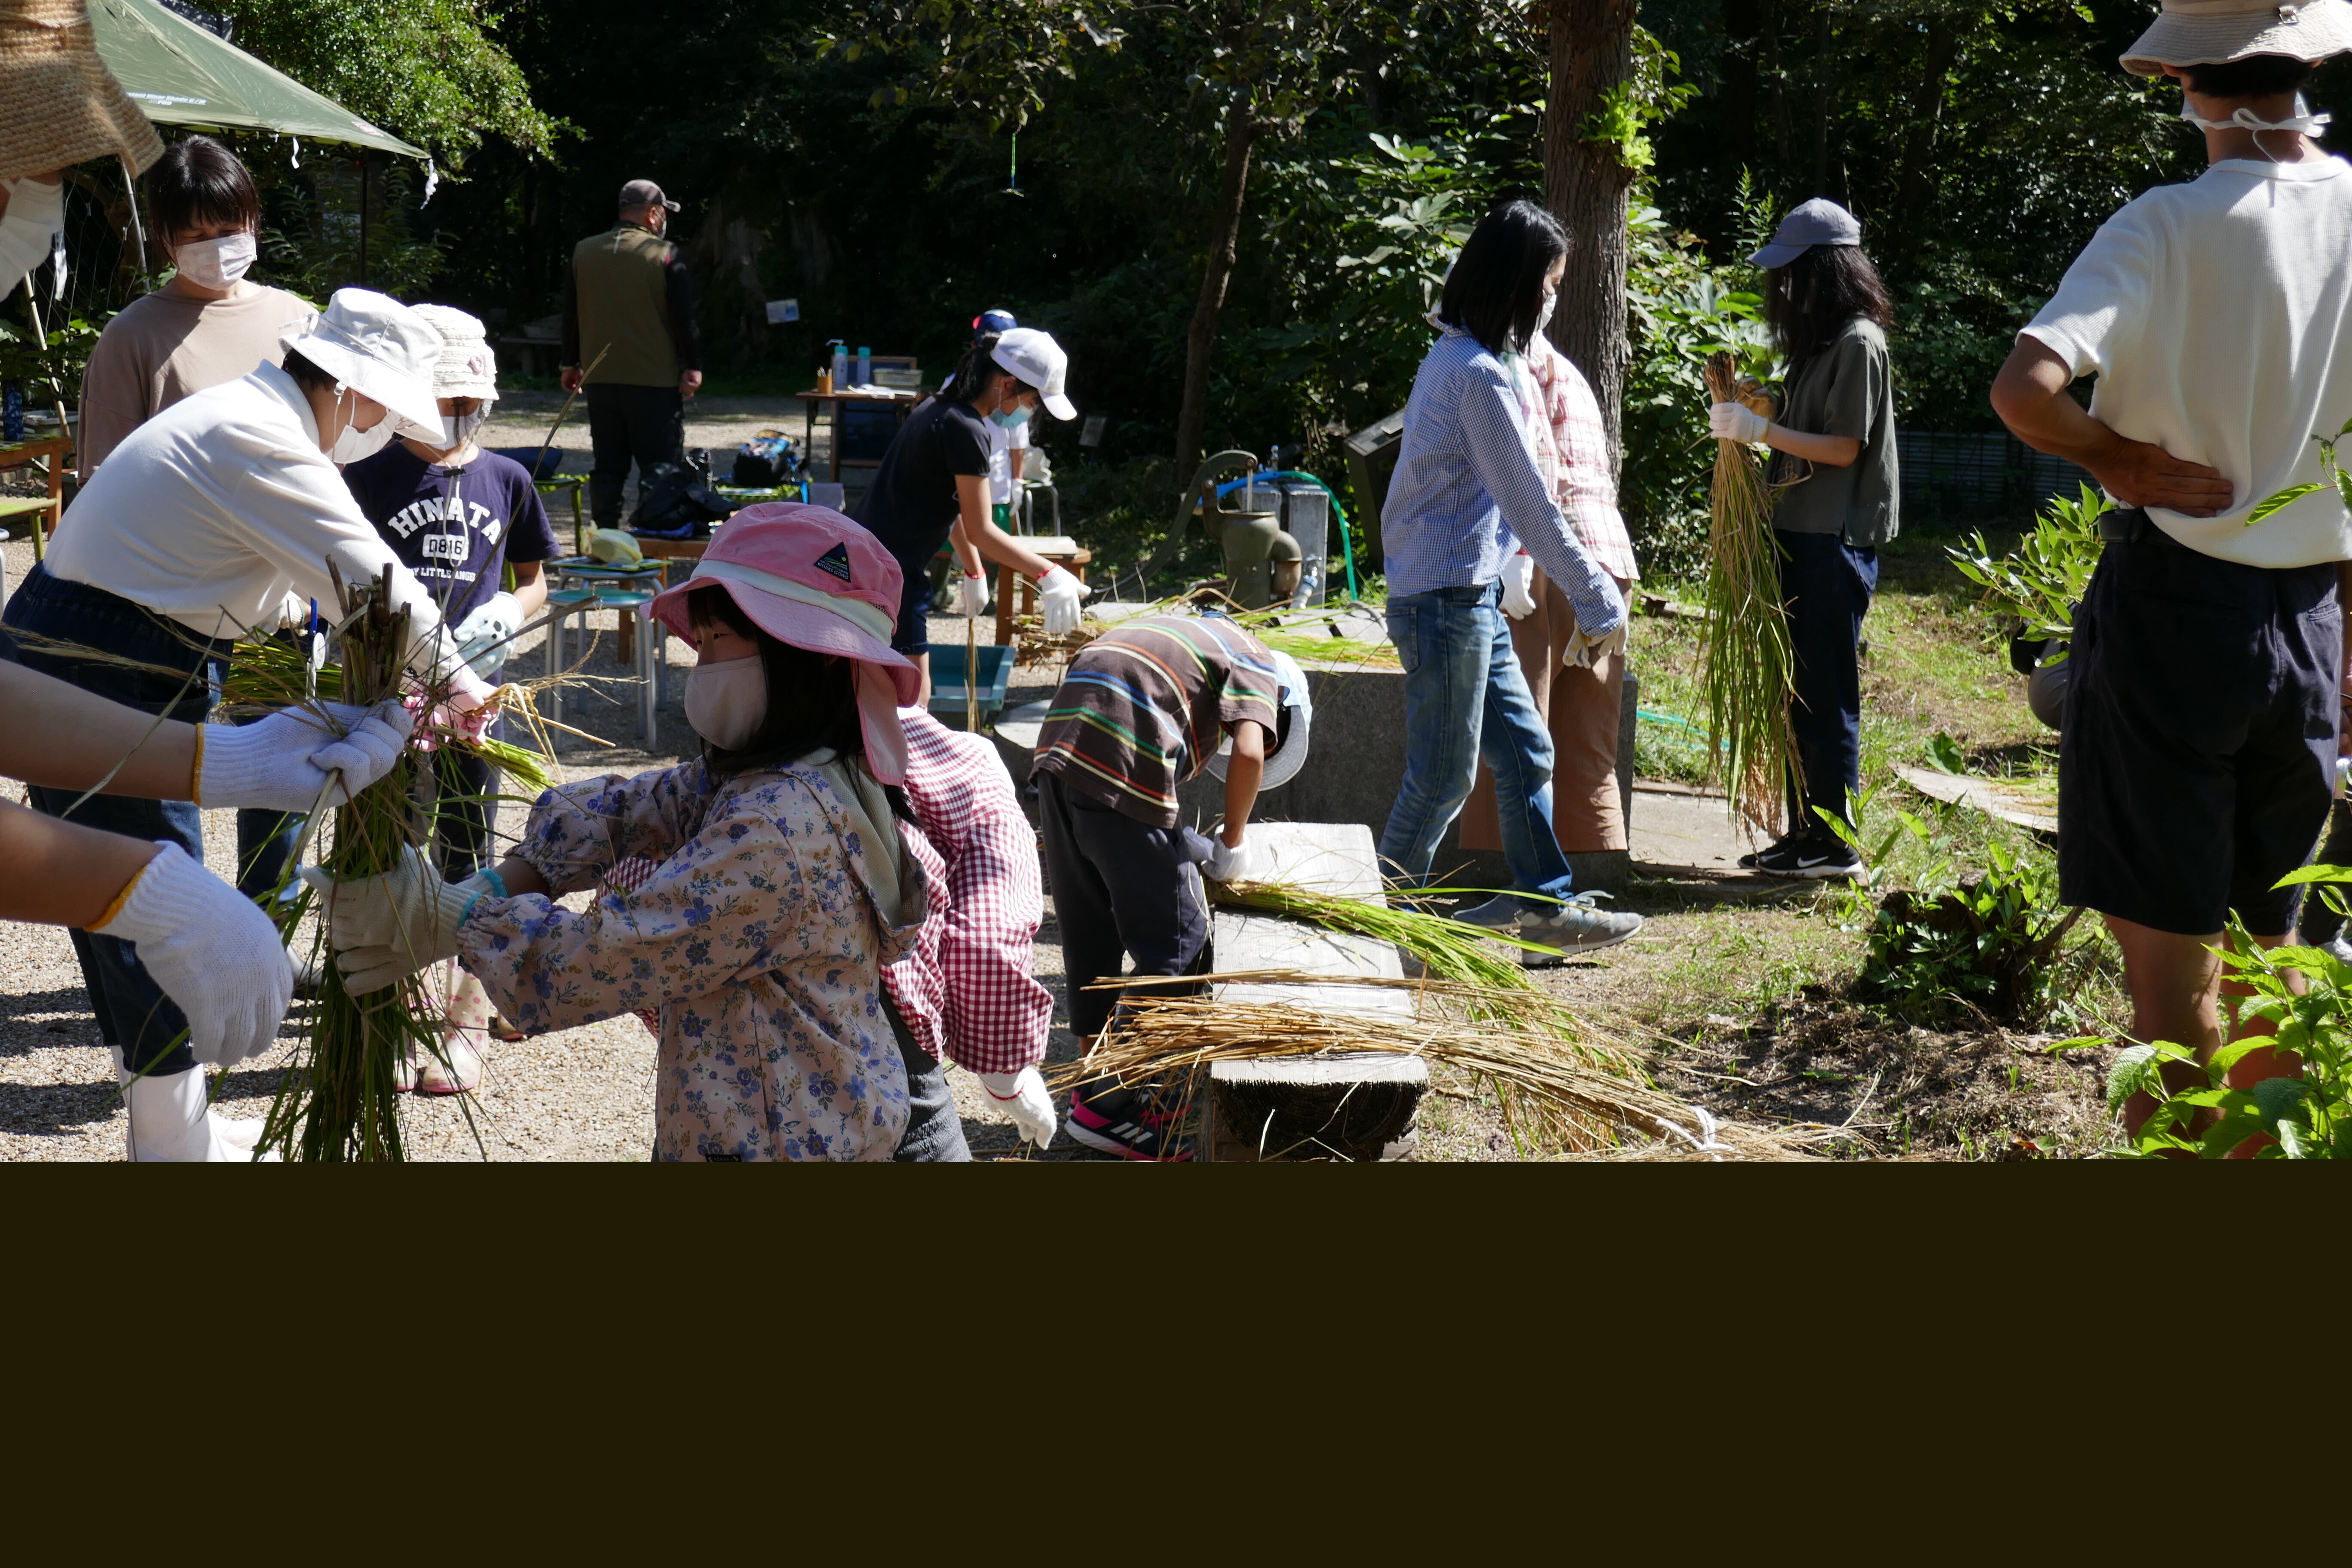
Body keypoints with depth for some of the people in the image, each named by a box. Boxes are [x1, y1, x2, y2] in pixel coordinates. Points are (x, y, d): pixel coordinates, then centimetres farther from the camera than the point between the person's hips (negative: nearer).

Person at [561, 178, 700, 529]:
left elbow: (570, 315, 12)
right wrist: (693, 368, -1)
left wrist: (570, 365, 20)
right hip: (656, 382, -4)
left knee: (608, 466, 10)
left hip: (600, 380, 5)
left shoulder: (583, 252, 7)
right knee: (661, 466, 1)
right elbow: (685, 318, -8)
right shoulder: (665, 256, -8)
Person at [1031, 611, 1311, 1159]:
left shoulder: (1187, 636, 34)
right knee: (1177, 944, 4)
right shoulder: (1257, 667, 11)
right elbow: (1248, 752, -9)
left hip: (1056, 753, 8)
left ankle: (1096, 1088, 29)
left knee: (1088, 940, 19)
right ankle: (1106, 1106, 5)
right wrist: (1234, 844, 8)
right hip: (1122, 773, -8)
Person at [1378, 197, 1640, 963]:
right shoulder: (1481, 374, -19)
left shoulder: (1463, 358, 13)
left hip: (1473, 597, 10)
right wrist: (1597, 596, -12)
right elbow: (1528, 502, -18)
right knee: (1444, 776, -1)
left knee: (1526, 751, 13)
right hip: (1446, 599, -10)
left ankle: (1544, 905, 20)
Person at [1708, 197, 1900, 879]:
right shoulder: (1820, 341, 16)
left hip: (1834, 541, -9)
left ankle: (1835, 845, 2)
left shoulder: (1857, 343, -12)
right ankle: (1806, 833, 19)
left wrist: (1761, 429, -17)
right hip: (1801, 535, 9)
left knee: (1826, 695, -4)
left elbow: (1844, 447, -16)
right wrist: (1751, 409, 6)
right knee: (1799, 692, 12)